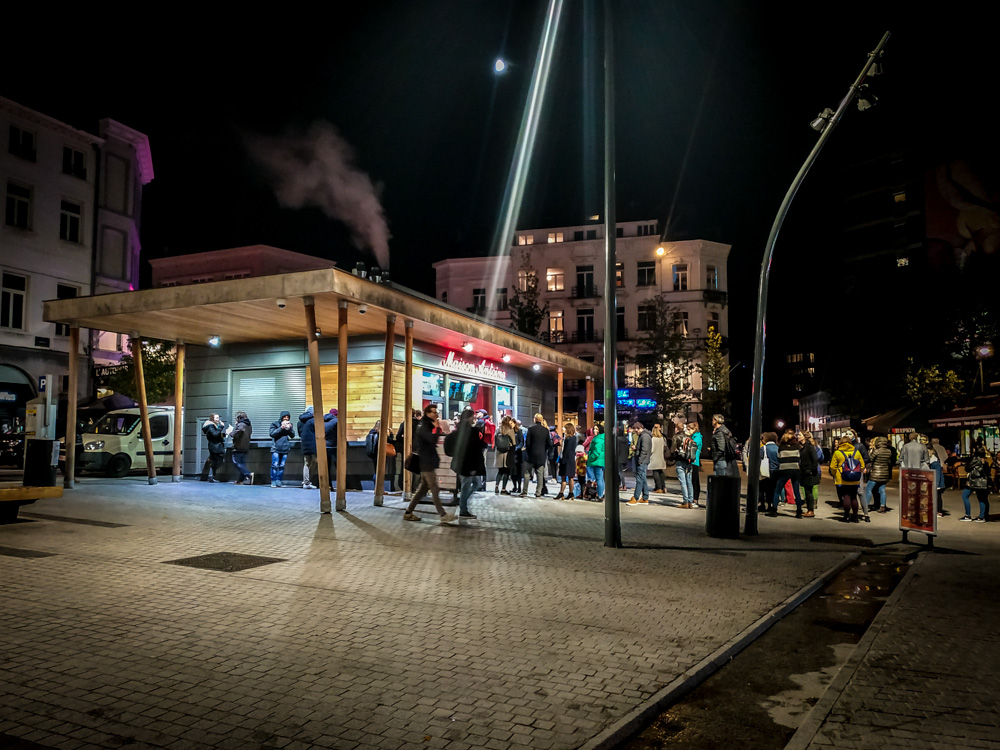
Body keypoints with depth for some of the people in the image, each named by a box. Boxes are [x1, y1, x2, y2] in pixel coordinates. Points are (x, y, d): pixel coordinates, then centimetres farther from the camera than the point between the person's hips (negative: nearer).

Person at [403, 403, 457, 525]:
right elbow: (433, 439, -29)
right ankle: (442, 516, -12)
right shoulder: (424, 427, -14)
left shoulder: (428, 426, 18)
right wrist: (436, 427, -18)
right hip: (426, 463, -10)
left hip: (427, 463, 10)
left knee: (423, 488, 13)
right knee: (435, 490, -11)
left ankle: (408, 513, 18)